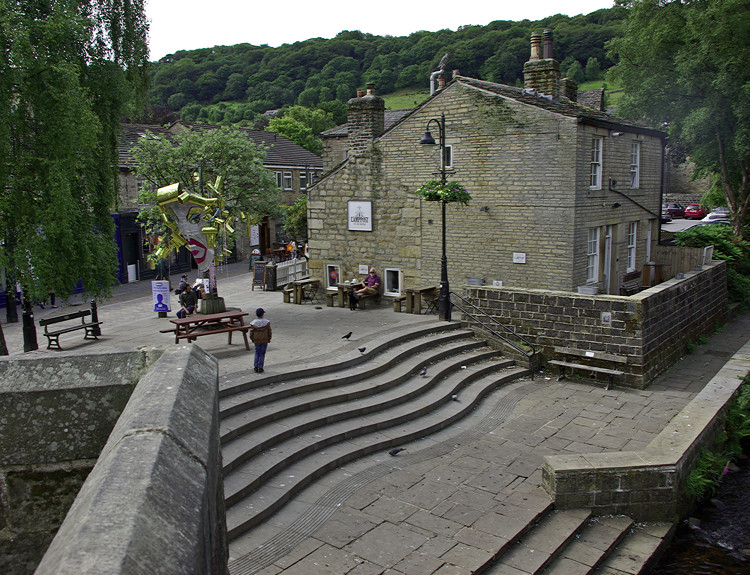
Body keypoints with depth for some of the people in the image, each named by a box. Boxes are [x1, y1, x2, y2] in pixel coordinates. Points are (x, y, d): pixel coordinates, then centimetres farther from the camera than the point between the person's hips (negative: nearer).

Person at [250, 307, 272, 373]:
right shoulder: (267, 322, -10)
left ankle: (256, 367, 10)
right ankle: (260, 368, 7)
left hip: (257, 340, 1)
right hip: (265, 340, -1)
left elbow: (251, 333, -4)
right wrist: (269, 339, 10)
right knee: (262, 353, 7)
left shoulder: (253, 323, -9)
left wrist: (252, 339, 13)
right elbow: (269, 332, -4)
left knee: (257, 353, 16)